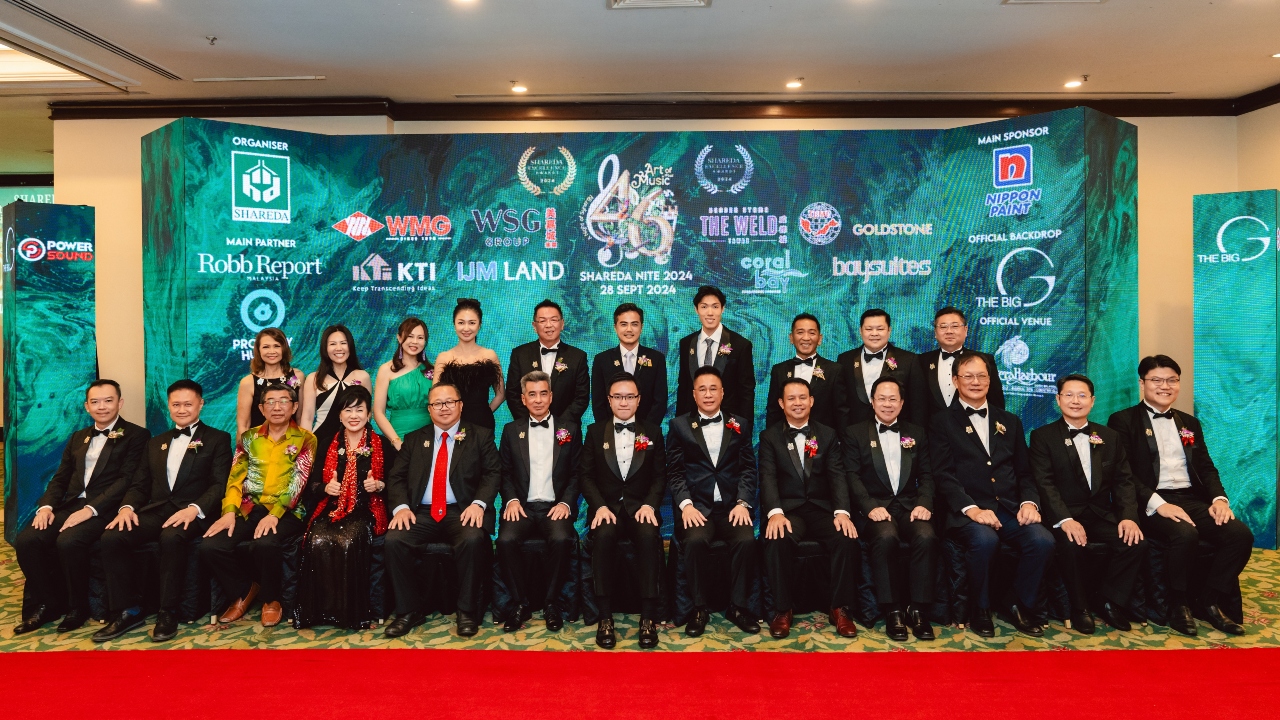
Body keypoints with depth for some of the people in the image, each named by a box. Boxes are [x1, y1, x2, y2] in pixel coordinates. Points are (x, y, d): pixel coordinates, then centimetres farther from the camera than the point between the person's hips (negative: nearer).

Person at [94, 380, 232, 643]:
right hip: (155, 511, 5)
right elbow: (139, 484, 19)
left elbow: (220, 485, -5)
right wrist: (127, 507, -4)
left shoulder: (217, 439, 8)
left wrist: (194, 509, -23)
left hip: (191, 514, -5)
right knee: (111, 538, -22)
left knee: (171, 538, -37)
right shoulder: (156, 443, 26)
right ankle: (128, 611, -10)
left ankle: (168, 613, -21)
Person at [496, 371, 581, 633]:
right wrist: (511, 499, -6)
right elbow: (505, 472, 12)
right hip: (523, 506, 1)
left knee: (562, 539, -33)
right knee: (506, 540, -30)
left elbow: (577, 473, 7)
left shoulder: (570, 429, 11)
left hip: (555, 507, -1)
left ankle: (550, 602, -10)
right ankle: (521, 602, -8)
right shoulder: (511, 430, 15)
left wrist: (566, 502, -8)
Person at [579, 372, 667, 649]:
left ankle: (648, 617, -26)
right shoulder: (595, 431, 11)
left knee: (650, 537, -34)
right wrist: (600, 506, -12)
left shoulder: (653, 432, 12)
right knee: (603, 536, -34)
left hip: (640, 507, 0)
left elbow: (660, 476, 7)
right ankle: (605, 617, -25)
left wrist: (649, 504, -12)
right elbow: (585, 474, 5)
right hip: (606, 506, 0)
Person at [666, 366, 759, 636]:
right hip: (696, 506, -1)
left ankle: (738, 607, -8)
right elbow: (675, 471, 4)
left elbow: (748, 469, 9)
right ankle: (699, 608, -11)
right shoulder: (679, 425, 11)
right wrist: (686, 504, -11)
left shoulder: (739, 424, 15)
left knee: (746, 539, -27)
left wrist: (743, 503, -7)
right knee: (696, 540, -31)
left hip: (732, 505, 1)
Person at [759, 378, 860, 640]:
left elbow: (838, 476, 1)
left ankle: (840, 609, -7)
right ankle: (782, 610, -13)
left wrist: (842, 512, -17)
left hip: (822, 509, 2)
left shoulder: (828, 435, 12)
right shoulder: (769, 437, 7)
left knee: (847, 538, -28)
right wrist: (775, 512, -25)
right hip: (788, 510, -2)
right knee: (777, 540, -34)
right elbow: (768, 478, -6)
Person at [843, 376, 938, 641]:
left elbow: (926, 475, 11)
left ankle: (918, 610, -16)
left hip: (910, 506, 2)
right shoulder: (855, 433, 10)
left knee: (926, 537, -30)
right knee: (886, 537, -34)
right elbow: (852, 476, 0)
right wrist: (870, 507, -16)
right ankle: (892, 610, -19)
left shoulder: (917, 433, 19)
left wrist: (924, 503, -9)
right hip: (875, 507, -2)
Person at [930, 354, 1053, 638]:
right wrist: (971, 508, -18)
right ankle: (980, 610, -8)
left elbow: (1024, 472, 17)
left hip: (1009, 509, 4)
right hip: (966, 511, -4)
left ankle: (1023, 607, 0)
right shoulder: (943, 422, 7)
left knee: (1042, 539, -25)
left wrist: (1029, 501, -4)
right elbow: (943, 474, -4)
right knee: (984, 539, -34)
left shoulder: (1009, 422, 21)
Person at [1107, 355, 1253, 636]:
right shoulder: (1123, 421, 1)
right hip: (1151, 504, -6)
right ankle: (1178, 604, -10)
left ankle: (1212, 601, -2)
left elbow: (1207, 468, 16)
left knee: (1240, 534, -20)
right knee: (1185, 535, -34)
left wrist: (1219, 498, -5)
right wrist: (1158, 503, -21)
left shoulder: (1189, 423, 22)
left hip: (1192, 499, 6)